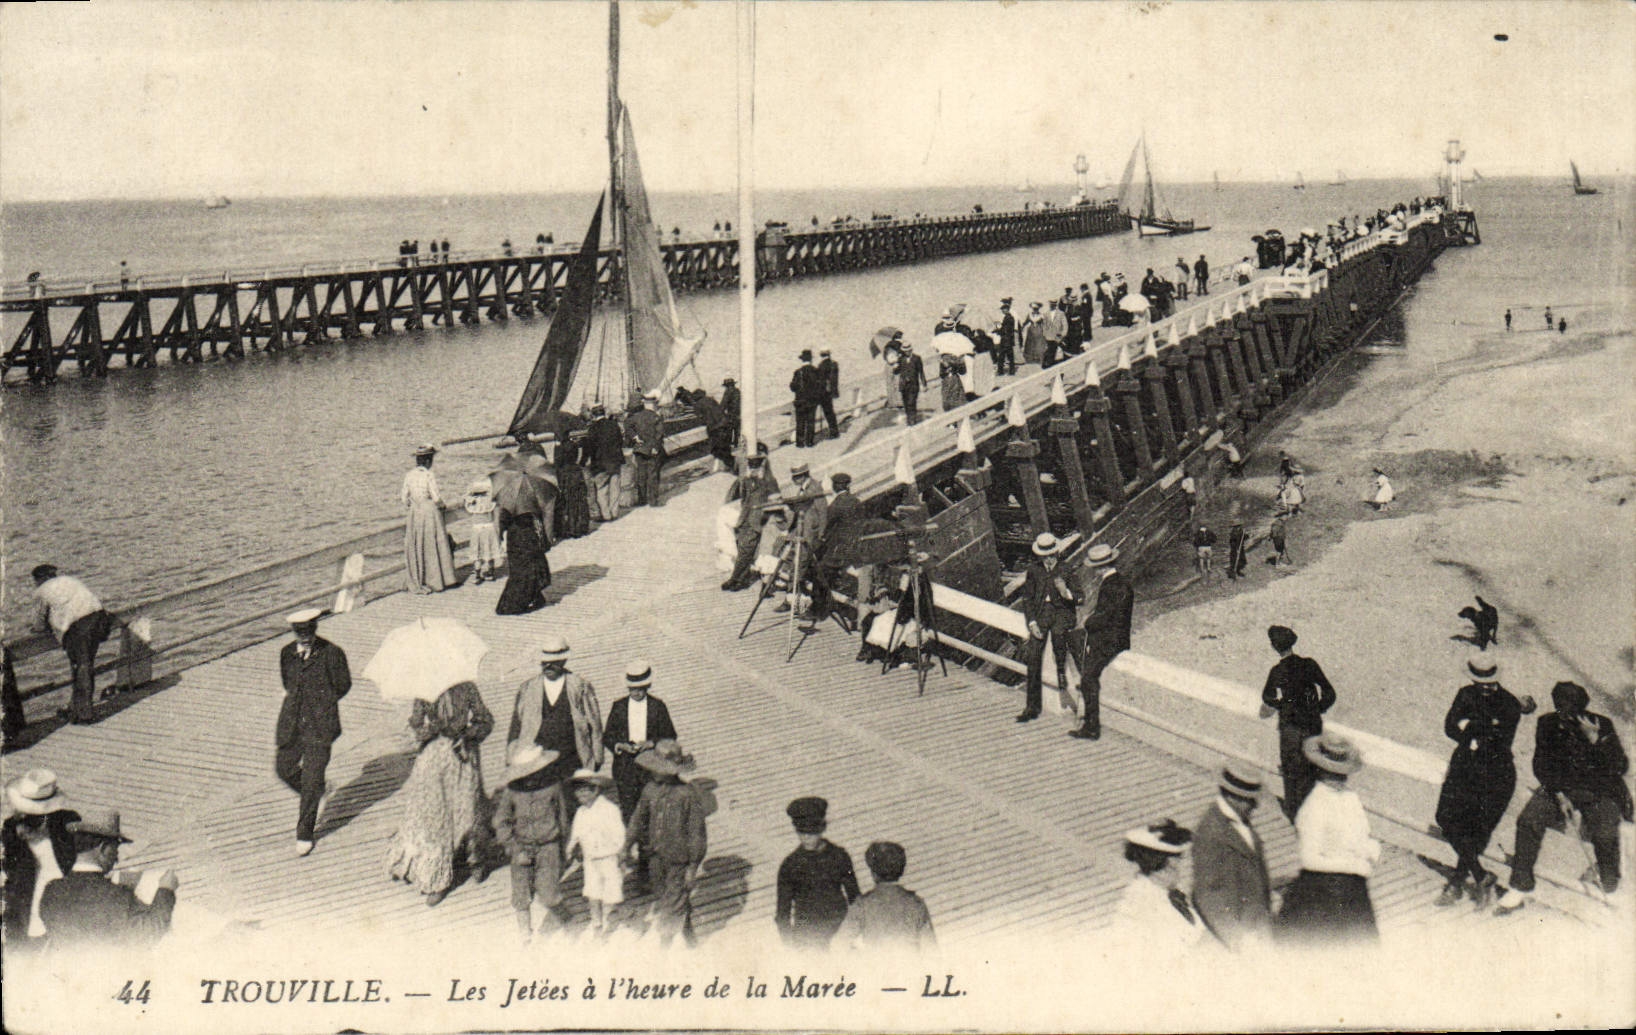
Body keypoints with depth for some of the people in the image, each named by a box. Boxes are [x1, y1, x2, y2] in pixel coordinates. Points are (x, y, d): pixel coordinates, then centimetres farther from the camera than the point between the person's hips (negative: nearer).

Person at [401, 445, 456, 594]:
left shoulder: (409, 475, 1)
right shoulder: (429, 475, -14)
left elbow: (404, 496, 4)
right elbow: (436, 498, -15)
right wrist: (441, 505, 6)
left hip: (414, 514, 5)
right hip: (430, 512, -5)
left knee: (415, 548, 10)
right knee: (433, 548, 5)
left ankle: (416, 583, 12)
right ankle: (435, 582, 9)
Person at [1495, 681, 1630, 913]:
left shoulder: (1603, 725, -11)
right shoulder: (1548, 725, -5)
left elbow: (1619, 767, -17)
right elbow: (1541, 765, 2)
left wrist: (1596, 740, -29)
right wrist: (1558, 794, -12)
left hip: (1599, 792, -2)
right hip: (1561, 787, 2)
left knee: (1605, 834, -28)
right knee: (1528, 820, -23)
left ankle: (1608, 881, 8)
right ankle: (1521, 887, -13)